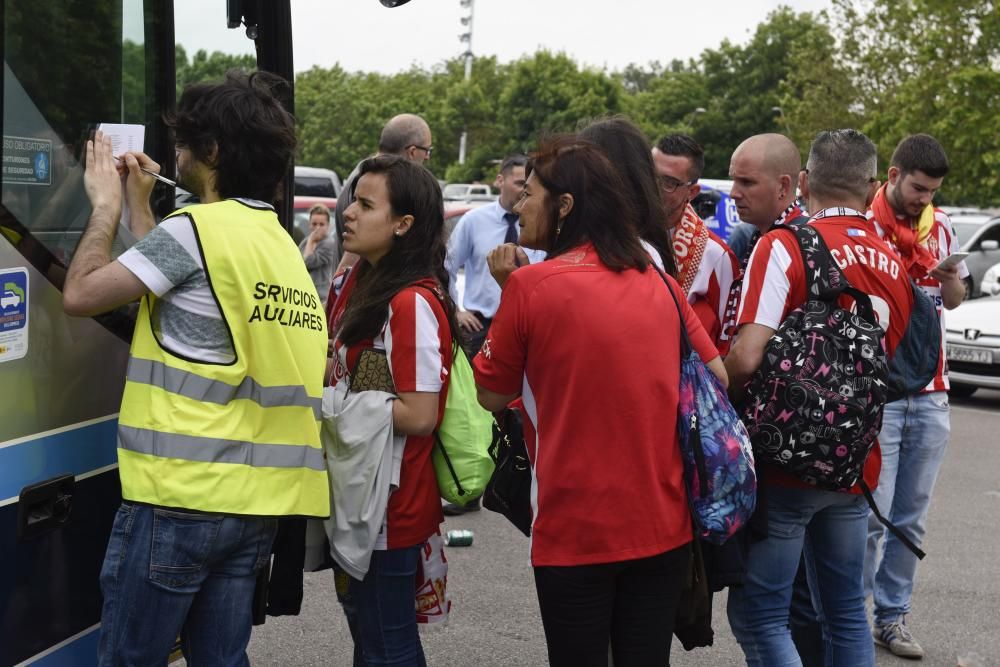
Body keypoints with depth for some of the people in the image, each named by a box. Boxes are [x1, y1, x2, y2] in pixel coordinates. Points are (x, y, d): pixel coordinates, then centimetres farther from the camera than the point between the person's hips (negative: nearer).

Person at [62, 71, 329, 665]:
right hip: (254, 501, 8)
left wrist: (107, 205, 4)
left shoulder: (196, 228, -12)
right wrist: (140, 204, 26)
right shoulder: (278, 239, 13)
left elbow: (81, 295, -10)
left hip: (180, 496, -7)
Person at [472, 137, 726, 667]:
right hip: (663, 525, 4)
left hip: (575, 531, -4)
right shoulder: (660, 283, 4)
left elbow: (491, 396, -1)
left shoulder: (531, 284, -11)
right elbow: (717, 380, 10)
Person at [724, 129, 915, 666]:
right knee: (845, 610, 18)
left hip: (786, 460, -6)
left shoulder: (784, 246, -14)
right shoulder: (893, 264, 7)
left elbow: (747, 357, -22)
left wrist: (725, 408, -4)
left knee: (758, 614, 1)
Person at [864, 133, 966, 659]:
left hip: (930, 393, 5)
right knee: (871, 514, -5)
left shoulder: (941, 226, 10)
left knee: (911, 517, 9)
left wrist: (950, 277, -2)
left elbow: (954, 300, 19)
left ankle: (892, 617, 19)